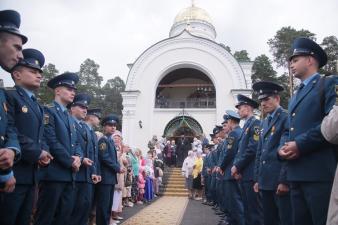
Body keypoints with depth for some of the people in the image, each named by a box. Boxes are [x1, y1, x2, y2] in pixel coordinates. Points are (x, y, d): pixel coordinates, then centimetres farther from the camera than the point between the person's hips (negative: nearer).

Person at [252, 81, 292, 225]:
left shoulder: (286, 118, -8)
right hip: (265, 181, 8)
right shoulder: (264, 123, 18)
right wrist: (257, 179, 14)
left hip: (280, 181, -8)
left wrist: (284, 180, -19)